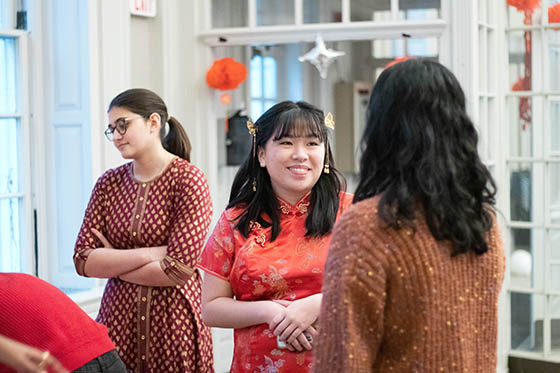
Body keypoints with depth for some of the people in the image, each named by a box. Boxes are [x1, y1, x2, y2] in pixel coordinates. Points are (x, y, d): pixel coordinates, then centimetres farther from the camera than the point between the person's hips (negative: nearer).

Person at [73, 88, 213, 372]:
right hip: (118, 320, 4)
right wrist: (150, 253, -15)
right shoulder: (109, 183, 5)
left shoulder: (188, 180, -9)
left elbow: (178, 271, -16)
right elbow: (83, 262, -3)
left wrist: (111, 263, -6)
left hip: (174, 325, -4)